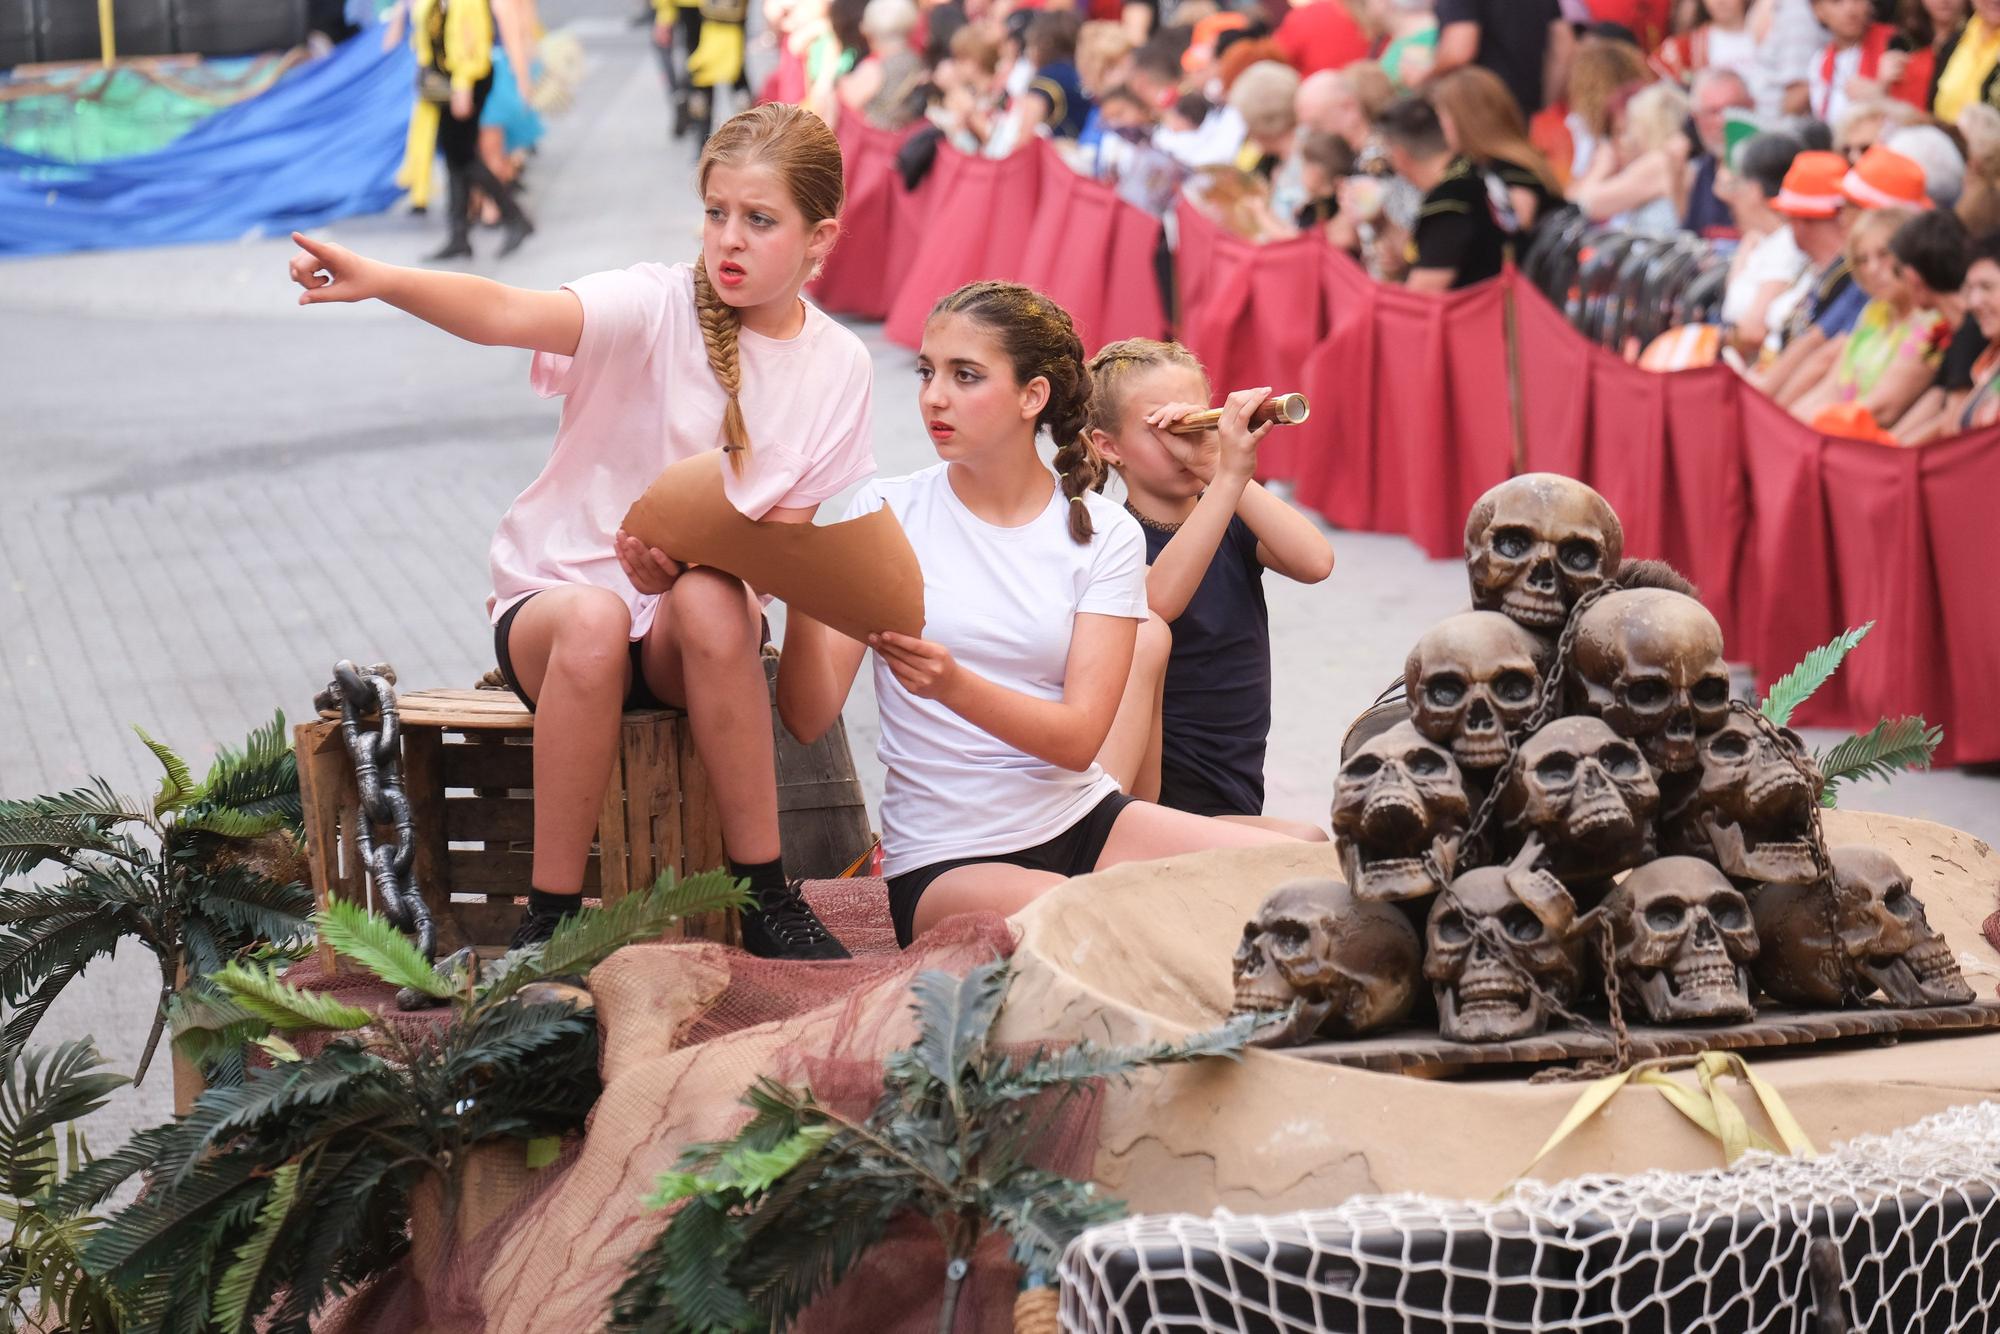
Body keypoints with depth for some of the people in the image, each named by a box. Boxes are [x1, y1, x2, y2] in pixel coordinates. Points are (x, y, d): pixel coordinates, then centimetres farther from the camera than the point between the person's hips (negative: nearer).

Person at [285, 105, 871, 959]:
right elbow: (505, 317, -27)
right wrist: (377, 281, -47)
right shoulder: (656, 308, -9)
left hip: (684, 631, 2)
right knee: (594, 622, -38)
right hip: (554, 592, -2)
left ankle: (765, 896, -23)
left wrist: (687, 567, -22)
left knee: (711, 602, -35)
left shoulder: (838, 367, 2)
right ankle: (550, 917, -24)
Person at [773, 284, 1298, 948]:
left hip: (1083, 818, 3)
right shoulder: (886, 511, 1)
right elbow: (809, 718, -7)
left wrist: (954, 686, -27)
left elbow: (1079, 737, -9)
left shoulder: (1105, 534, 3)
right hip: (946, 860, -3)